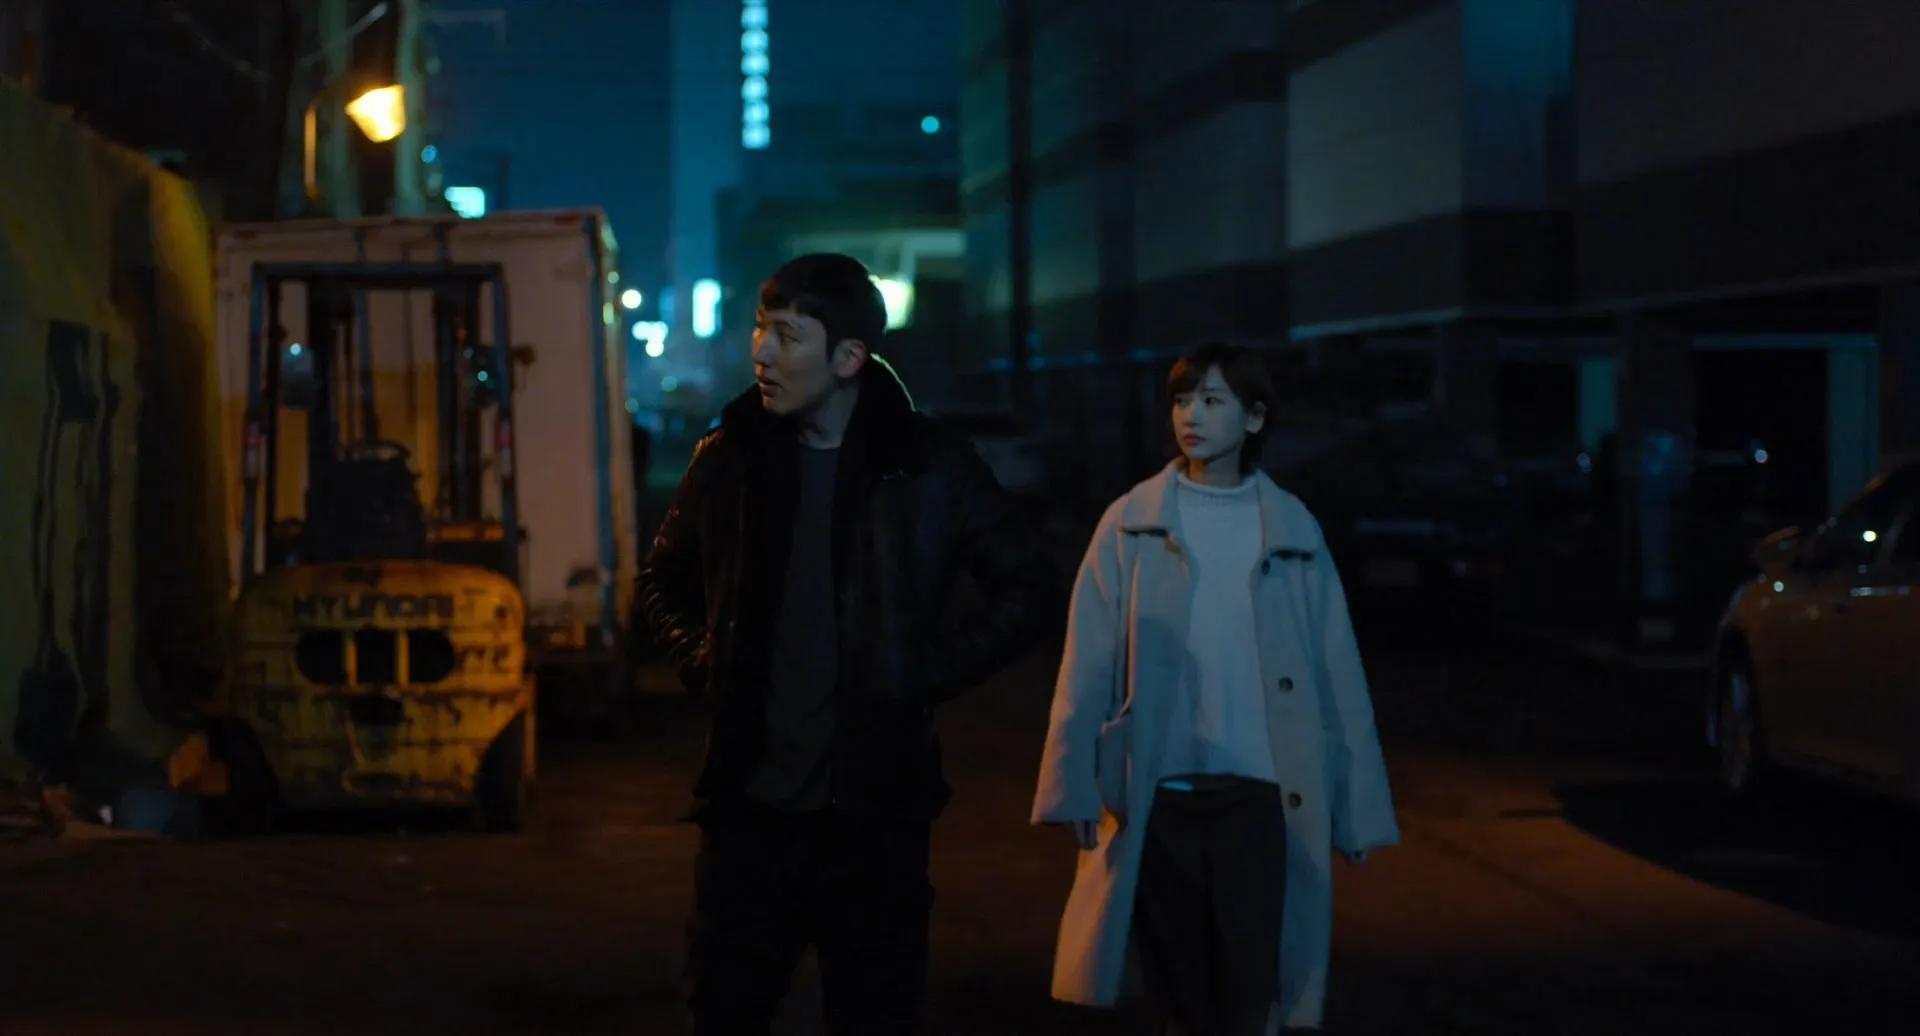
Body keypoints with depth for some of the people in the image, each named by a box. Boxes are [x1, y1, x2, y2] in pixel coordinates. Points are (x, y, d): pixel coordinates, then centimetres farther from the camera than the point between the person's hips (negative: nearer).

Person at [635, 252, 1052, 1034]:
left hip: (876, 814, -1)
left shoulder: (929, 468, -4)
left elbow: (1023, 589, 6)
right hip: (750, 808, 2)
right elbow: (662, 581, 20)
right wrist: (700, 660, 4)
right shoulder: (727, 458, 3)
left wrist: (936, 669, -3)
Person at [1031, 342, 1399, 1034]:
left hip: (1260, 798, 0)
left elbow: (1336, 675, 3)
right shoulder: (1132, 523, 2)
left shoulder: (1292, 528, 4)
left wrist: (1357, 806, 1)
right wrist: (1073, 788, -9)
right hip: (1160, 800, 0)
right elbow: (1087, 669, -2)